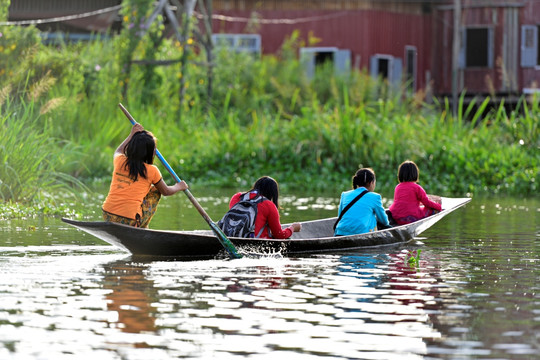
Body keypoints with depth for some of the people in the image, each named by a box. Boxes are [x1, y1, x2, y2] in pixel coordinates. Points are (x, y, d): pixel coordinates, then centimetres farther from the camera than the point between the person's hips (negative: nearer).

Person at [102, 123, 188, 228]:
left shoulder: (120, 161, 6)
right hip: (129, 222, -5)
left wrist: (132, 135, 43)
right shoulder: (152, 171, -4)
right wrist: (179, 187, 35)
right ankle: (142, 229, 17)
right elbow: (166, 191, 16)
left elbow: (118, 151, 35)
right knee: (155, 191, 18)